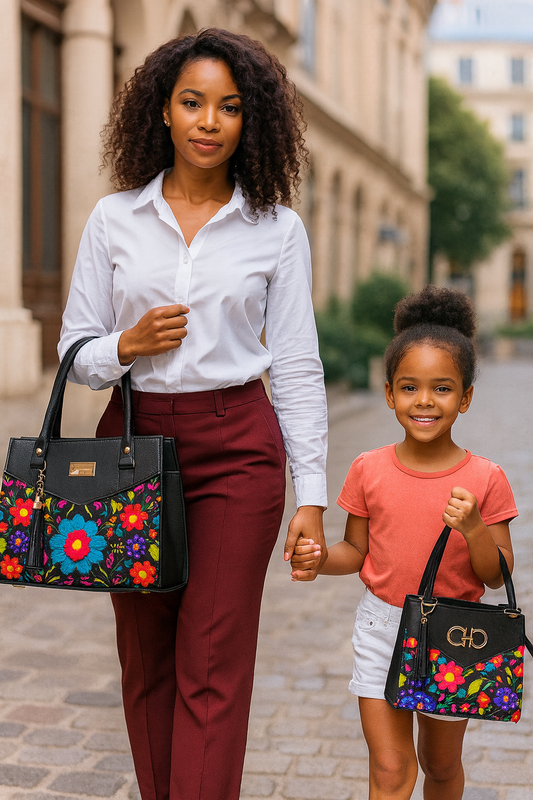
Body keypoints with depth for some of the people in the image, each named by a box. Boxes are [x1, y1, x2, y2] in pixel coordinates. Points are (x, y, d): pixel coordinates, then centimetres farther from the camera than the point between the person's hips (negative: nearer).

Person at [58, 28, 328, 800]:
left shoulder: (277, 228, 1)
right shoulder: (114, 218, 5)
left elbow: (297, 366, 2)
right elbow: (76, 350, 9)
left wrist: (311, 493, -2)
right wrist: (127, 344, -14)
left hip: (237, 449, -2)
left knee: (213, 667, -3)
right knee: (146, 661, 11)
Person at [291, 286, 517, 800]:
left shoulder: (484, 479, -10)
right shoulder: (368, 472, -5)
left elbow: (497, 577, -7)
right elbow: (357, 551, 5)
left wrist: (473, 529, -25)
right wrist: (319, 560, -15)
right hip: (381, 627, 0)